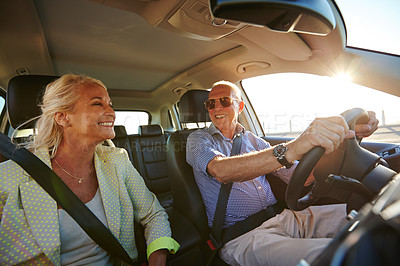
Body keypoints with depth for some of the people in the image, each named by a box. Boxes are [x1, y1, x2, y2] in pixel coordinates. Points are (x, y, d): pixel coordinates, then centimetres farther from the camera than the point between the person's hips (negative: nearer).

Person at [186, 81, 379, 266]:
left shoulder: (253, 140, 13)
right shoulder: (198, 139, -1)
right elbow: (220, 171, -26)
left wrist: (341, 135, -4)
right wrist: (291, 149, -38)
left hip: (280, 217, 6)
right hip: (241, 234, -5)